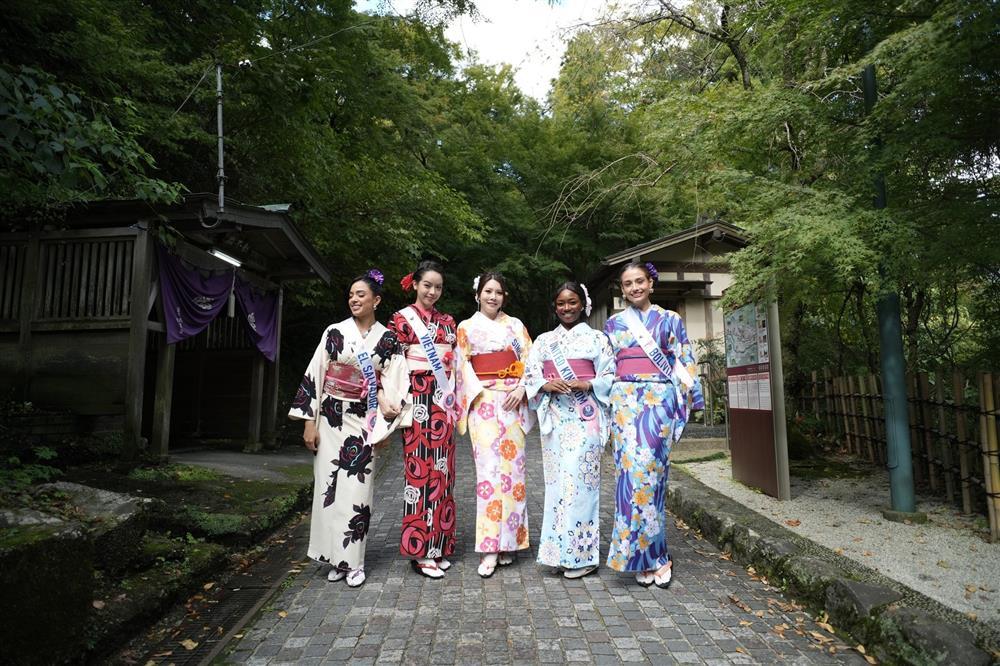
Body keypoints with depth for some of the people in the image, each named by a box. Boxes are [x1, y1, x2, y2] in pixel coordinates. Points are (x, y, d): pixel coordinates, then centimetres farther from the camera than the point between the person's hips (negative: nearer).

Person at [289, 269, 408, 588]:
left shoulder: (387, 340, 1)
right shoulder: (334, 332, 1)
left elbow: (392, 385, 1)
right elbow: (314, 375, -1)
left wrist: (384, 426, -4)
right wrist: (309, 422, -5)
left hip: (364, 421, -1)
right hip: (330, 418, 1)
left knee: (356, 488, 0)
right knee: (328, 485, 4)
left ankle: (353, 560, 13)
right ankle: (334, 556, 19)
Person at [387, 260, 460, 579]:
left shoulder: (448, 322, 16)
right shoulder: (402, 319, 2)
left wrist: (455, 401, 8)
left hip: (443, 402, 5)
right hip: (418, 400, -5)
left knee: (441, 469, 7)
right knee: (420, 468, -4)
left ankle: (438, 544, 18)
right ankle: (421, 550, 5)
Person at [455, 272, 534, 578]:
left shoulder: (516, 325, 14)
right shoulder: (466, 327, 11)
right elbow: (463, 366, 4)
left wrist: (521, 389, -8)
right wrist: (479, 392, -10)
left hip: (513, 400, 2)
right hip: (482, 401, -2)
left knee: (512, 465, 1)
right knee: (488, 467, -8)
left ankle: (508, 540, 13)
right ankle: (490, 547, -4)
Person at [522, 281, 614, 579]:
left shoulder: (596, 338, 8)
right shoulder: (543, 340, 15)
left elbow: (609, 376, 3)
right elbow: (530, 374, 9)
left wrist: (585, 385, -14)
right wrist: (548, 385, -11)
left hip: (585, 416, -3)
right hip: (555, 415, 3)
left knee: (580, 478, -7)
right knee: (556, 479, 3)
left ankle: (581, 554, 3)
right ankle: (561, 552, 13)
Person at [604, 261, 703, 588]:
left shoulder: (669, 320, 10)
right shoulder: (613, 323, 15)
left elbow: (685, 362, 8)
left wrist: (691, 398, 1)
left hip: (659, 399, -2)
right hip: (625, 400, 2)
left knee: (646, 468, -12)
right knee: (631, 469, -5)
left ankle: (647, 555, 1)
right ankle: (652, 557, 5)